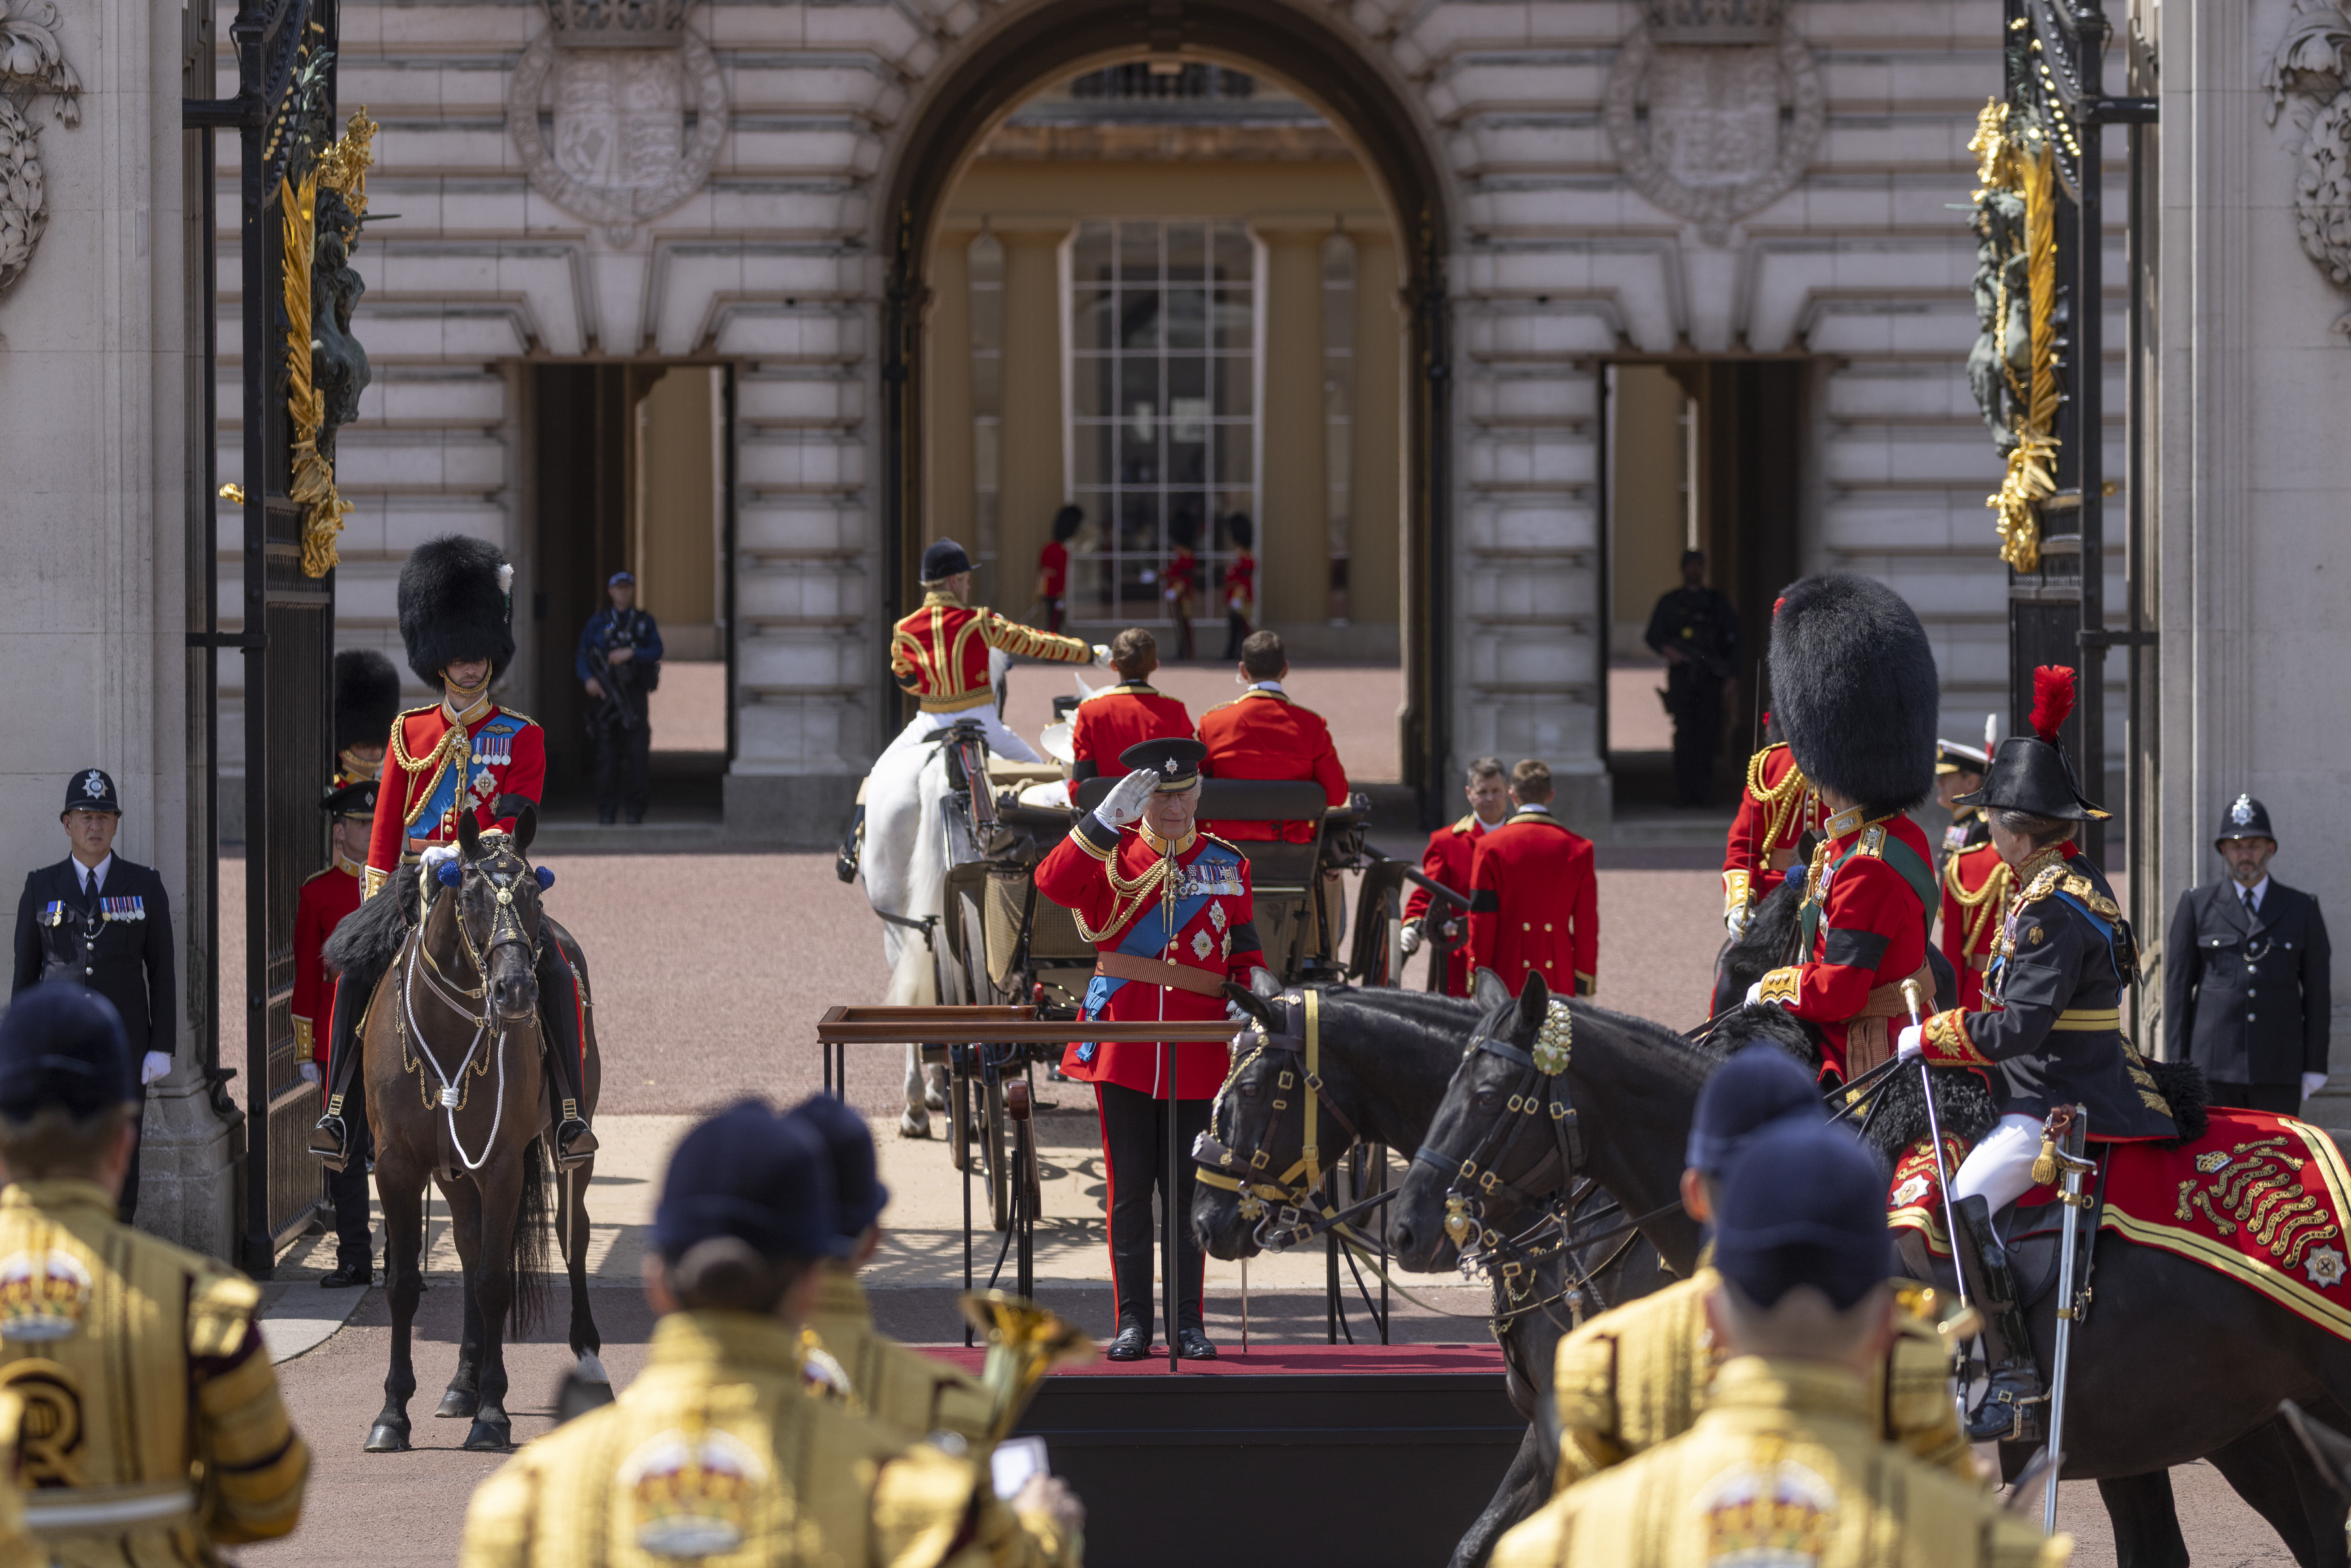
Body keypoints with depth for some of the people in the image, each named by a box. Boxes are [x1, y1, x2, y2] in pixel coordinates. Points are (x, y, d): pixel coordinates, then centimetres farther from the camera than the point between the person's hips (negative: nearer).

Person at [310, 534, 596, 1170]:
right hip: (415, 880, 2)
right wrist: (374, 902, 2)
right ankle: (338, 1112, -17)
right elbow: (385, 827, 12)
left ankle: (570, 1113, -18)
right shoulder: (409, 732, 12)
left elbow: (515, 823, -5)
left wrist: (461, 854, -23)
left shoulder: (523, 738, 6)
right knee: (357, 969, -23)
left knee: (554, 973, -25)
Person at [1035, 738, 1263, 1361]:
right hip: (1124, 1047, -1)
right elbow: (1055, 883, -17)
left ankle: (1189, 1320, 10)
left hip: (1197, 1052, 1)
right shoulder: (1112, 855, 3)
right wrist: (1107, 818, -24)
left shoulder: (1227, 864, 10)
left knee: (1188, 1190, 4)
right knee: (1131, 1187, 2)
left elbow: (1246, 949, 13)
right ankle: (1133, 1320, 7)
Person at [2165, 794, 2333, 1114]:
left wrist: (2315, 1068, 3)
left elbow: (2317, 991, 9)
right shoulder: (2197, 905, 9)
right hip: (2213, 1069, -1)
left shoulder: (2302, 909, 10)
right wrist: (2178, 1064, 1)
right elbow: (2178, 983, 7)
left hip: (2279, 1069, 1)